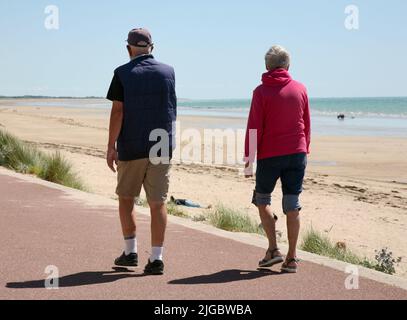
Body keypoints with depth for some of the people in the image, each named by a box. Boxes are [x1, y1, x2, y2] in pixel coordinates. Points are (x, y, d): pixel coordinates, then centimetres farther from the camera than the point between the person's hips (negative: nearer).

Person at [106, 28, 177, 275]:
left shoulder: (123, 74, -4)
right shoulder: (168, 72, 5)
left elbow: (118, 112, -10)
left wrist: (111, 146, -7)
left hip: (131, 146, -2)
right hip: (162, 146, 2)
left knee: (126, 198, 15)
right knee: (158, 203, 3)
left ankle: (131, 251, 15)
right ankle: (157, 258, 0)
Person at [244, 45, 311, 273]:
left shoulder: (262, 91, -4)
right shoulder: (300, 89, 6)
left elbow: (254, 128, -6)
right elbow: (307, 125, 12)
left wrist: (249, 157, -1)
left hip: (269, 154, -3)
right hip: (297, 154, 3)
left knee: (262, 200, 15)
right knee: (292, 206, 4)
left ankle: (274, 249, 4)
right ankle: (292, 258, 6)